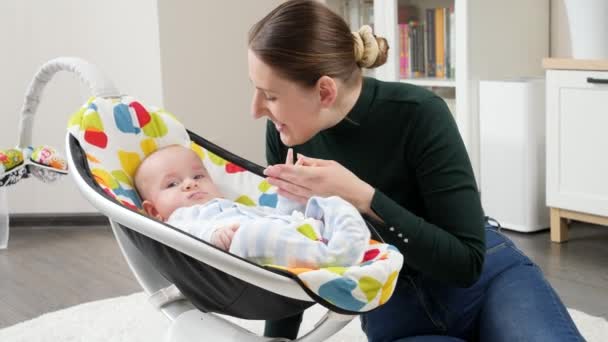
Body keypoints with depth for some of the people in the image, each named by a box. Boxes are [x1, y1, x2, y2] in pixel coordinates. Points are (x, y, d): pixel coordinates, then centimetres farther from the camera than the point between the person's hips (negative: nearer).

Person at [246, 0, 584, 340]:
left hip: (486, 280, -2)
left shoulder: (418, 114, -23)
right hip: (395, 312, 2)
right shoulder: (284, 134, -11)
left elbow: (468, 261, -23)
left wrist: (361, 198, -31)